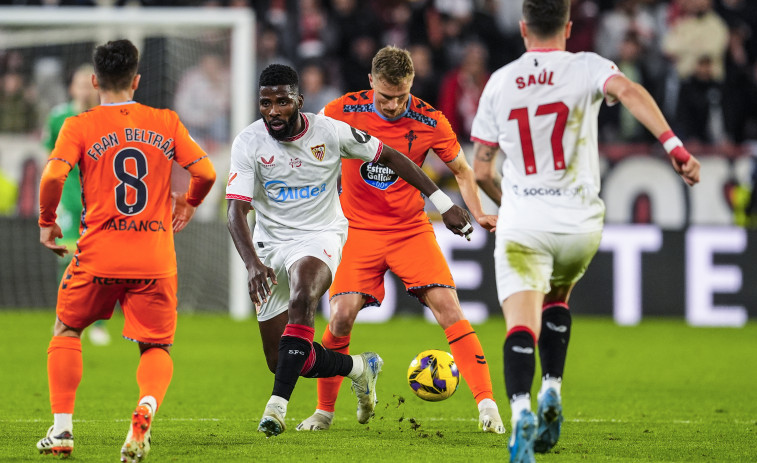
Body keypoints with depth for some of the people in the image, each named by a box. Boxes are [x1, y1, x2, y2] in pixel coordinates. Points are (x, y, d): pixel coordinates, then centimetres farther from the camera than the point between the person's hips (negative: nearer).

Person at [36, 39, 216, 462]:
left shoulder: (80, 126, 0)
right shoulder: (167, 122, 6)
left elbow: (54, 175, -14)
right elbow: (205, 172, 2)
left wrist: (47, 222, 2)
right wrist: (188, 204, 22)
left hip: (99, 255, -1)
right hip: (156, 260, 1)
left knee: (67, 331, 20)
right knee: (157, 347, 10)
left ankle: (62, 429, 13)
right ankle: (147, 407, -23)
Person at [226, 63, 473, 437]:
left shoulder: (330, 132, -10)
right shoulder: (248, 143, -11)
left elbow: (388, 157, 3)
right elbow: (237, 211, -17)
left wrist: (442, 203, 4)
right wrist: (253, 263, -35)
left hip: (319, 237, -3)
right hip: (270, 244, 3)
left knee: (301, 298, -37)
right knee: (279, 360, 2)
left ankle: (278, 403, -39)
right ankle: (360, 368, 28)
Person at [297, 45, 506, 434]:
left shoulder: (428, 121, -9)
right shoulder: (343, 112, -11)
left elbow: (461, 170, 6)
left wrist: (477, 213, -9)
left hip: (411, 230, 0)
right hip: (359, 230, 0)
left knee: (448, 307, -15)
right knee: (342, 316, -13)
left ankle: (486, 404, -13)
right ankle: (324, 411, 7)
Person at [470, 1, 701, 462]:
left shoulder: (499, 83, 7)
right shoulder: (586, 67, 1)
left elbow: (481, 169, 11)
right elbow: (628, 91, -22)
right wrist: (675, 146, -28)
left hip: (522, 220, -1)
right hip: (579, 221, 1)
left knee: (523, 324, -12)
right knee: (557, 298, 30)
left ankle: (522, 411, -36)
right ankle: (552, 391, 16)